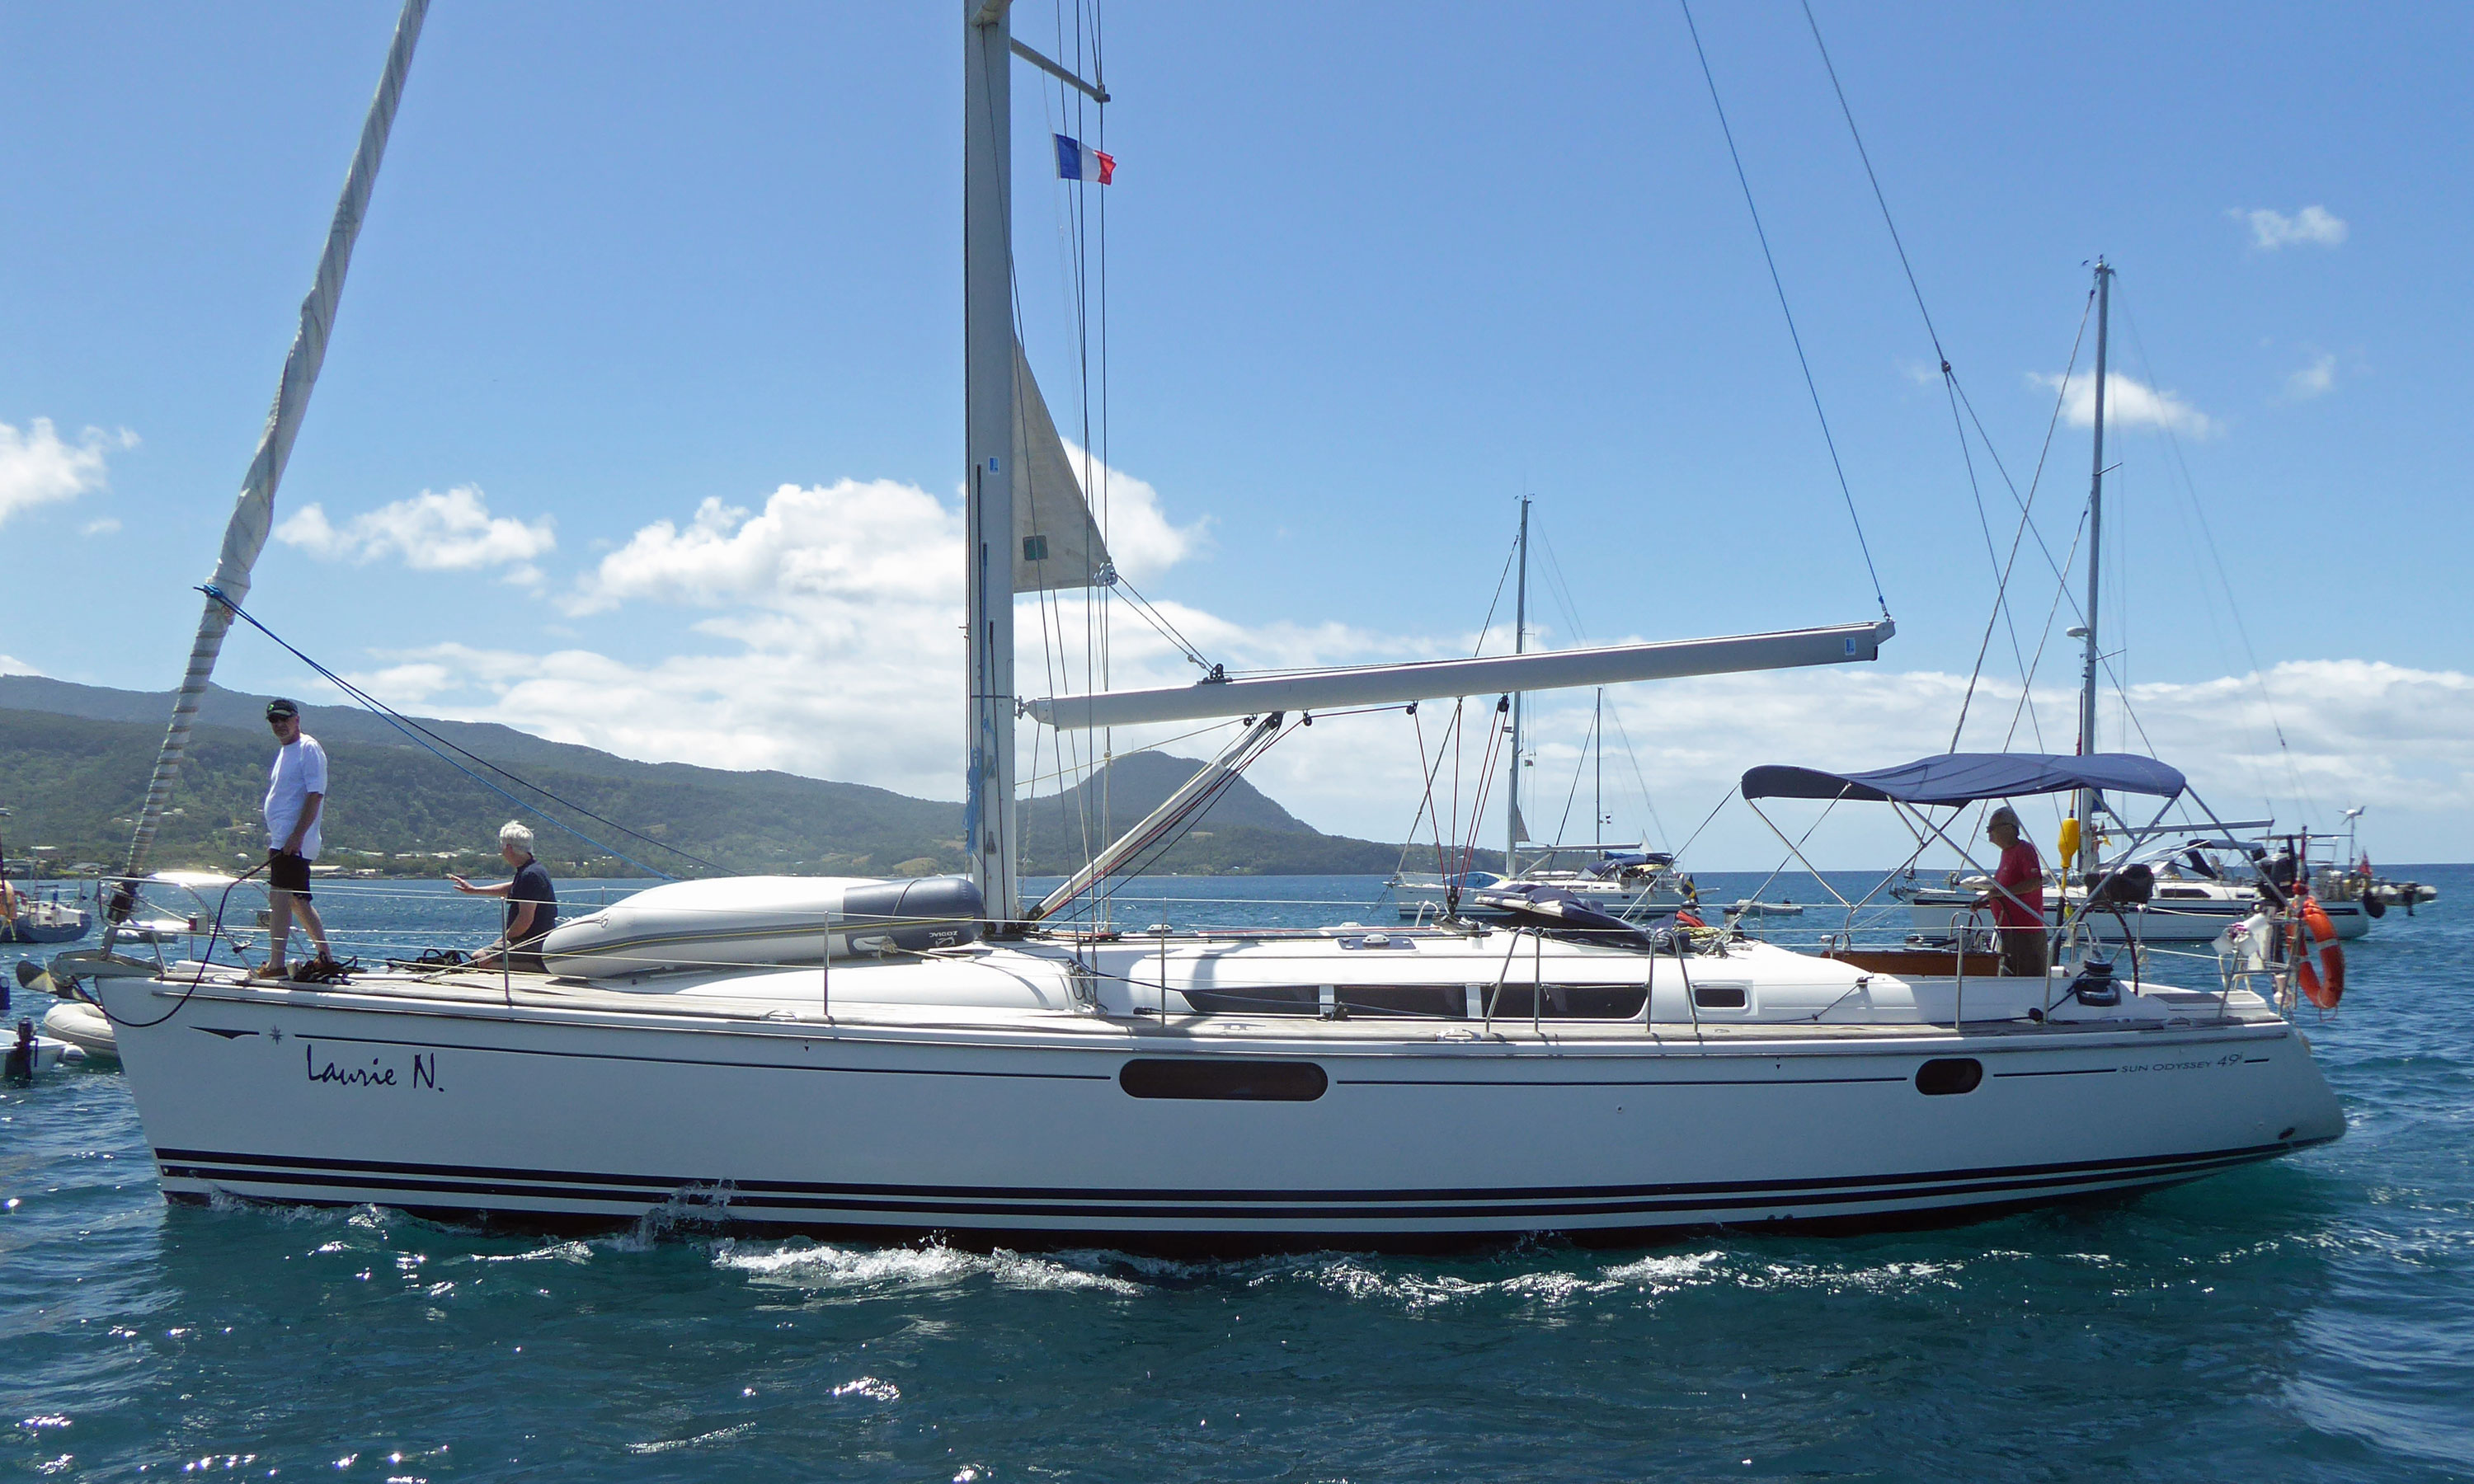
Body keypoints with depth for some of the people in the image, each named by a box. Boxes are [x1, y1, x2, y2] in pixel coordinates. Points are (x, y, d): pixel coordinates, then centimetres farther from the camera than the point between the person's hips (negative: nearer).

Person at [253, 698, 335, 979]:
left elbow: (315, 795, -17)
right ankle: (325, 958, 18)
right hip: (280, 840, 10)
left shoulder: (308, 748, -9)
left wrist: (296, 836, -23)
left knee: (279, 898, -13)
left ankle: (275, 964, -14)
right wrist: (273, 841, 21)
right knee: (298, 901, 13)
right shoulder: (285, 750, 21)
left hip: (294, 842, -10)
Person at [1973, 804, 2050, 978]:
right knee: (2008, 978, 13)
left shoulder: (2024, 850, -13)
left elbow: (2035, 882, -25)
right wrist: (1985, 901, 13)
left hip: (2025, 928, -10)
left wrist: (2002, 892, -26)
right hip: (2008, 928, 10)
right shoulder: (2007, 852, 17)